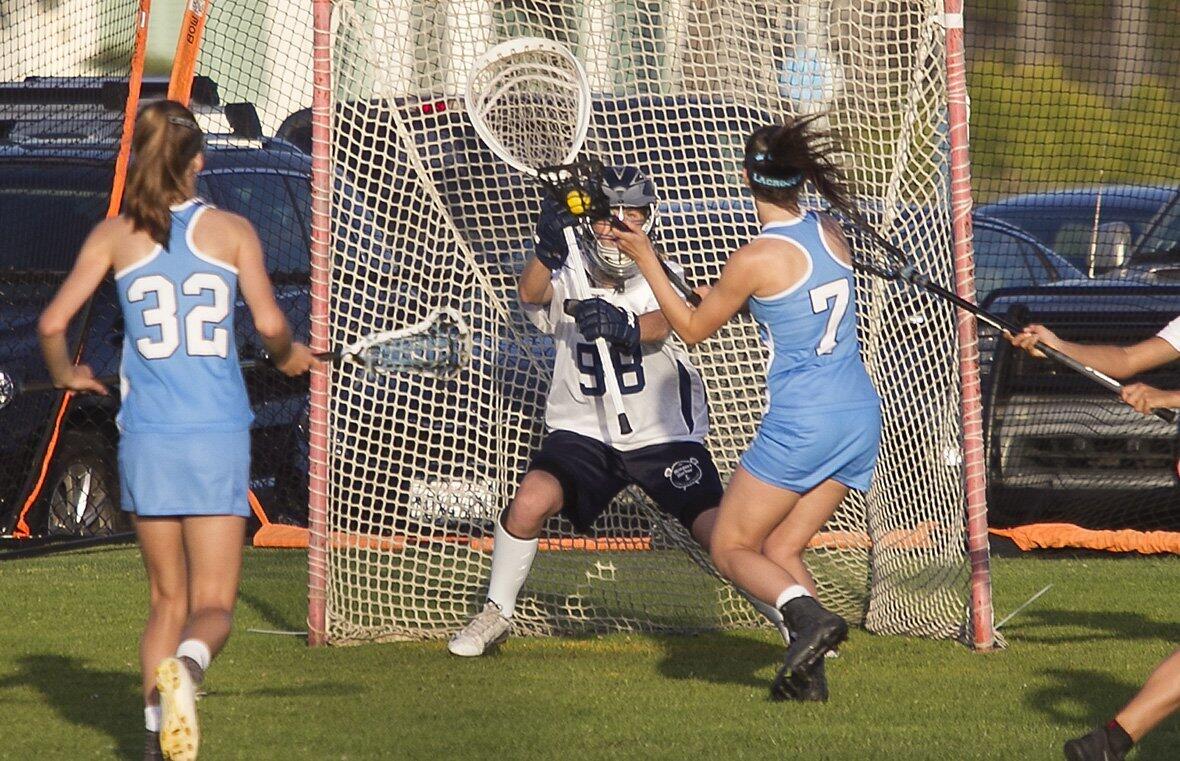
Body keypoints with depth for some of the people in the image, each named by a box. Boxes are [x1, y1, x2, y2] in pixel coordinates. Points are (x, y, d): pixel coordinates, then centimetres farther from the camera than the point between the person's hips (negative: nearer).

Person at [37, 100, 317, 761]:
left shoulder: (116, 234, 4)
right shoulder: (231, 230, 1)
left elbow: (53, 322, 0)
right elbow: (269, 322, -10)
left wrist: (67, 374, 20)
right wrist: (289, 355, 13)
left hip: (146, 439, 2)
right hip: (218, 435, -2)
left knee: (168, 600, 16)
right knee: (213, 606, -1)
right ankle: (185, 667, -33)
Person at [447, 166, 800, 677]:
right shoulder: (568, 277, -2)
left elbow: (660, 325, -25)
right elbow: (531, 294, -25)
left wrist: (627, 328, -48)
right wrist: (549, 247, -45)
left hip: (665, 436, -1)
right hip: (583, 432, 1)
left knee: (719, 532, -13)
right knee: (532, 500, -23)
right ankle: (496, 615, -2)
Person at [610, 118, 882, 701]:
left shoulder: (755, 260, -13)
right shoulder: (829, 233, 6)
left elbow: (692, 329, 3)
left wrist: (644, 258, 6)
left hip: (799, 427, -7)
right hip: (862, 415, 7)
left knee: (731, 550, 5)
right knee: (782, 550, 14)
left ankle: (811, 617, -20)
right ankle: (810, 667, -4)